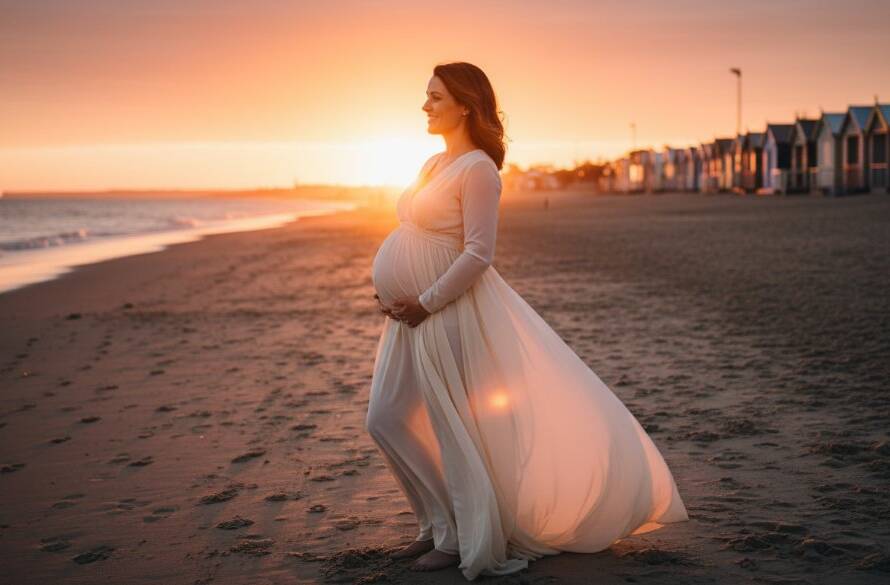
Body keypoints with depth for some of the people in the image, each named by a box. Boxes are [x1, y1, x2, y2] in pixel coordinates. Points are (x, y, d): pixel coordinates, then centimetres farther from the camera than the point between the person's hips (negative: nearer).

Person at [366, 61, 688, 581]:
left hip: (450, 313, -10)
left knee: (457, 426, 0)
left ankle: (464, 538, 15)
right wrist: (391, 293, 8)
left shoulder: (478, 169, -13)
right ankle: (441, 523, 24)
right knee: (388, 418, 11)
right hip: (415, 313, 10)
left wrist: (424, 304, -19)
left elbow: (477, 254, -20)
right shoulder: (435, 164, 14)